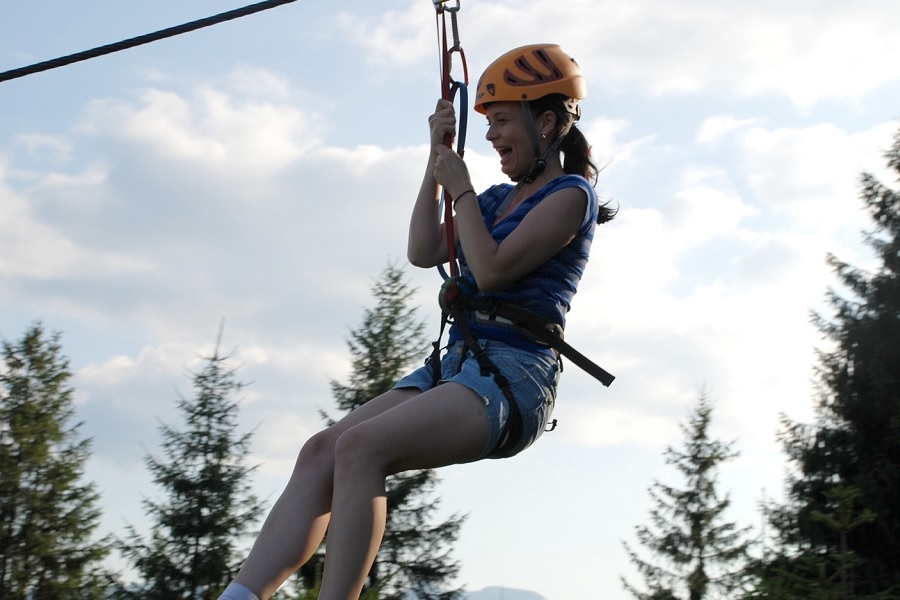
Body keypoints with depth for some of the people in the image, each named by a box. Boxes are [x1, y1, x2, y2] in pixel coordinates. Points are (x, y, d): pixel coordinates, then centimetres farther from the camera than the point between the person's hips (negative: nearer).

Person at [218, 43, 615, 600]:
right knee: (321, 451, -11)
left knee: (360, 447, -30)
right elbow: (424, 252, 17)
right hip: (455, 365, 8)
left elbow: (492, 270, -14)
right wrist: (437, 158, 14)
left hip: (512, 377, -8)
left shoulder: (569, 195, -3)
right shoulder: (499, 198, 22)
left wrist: (459, 184, -3)